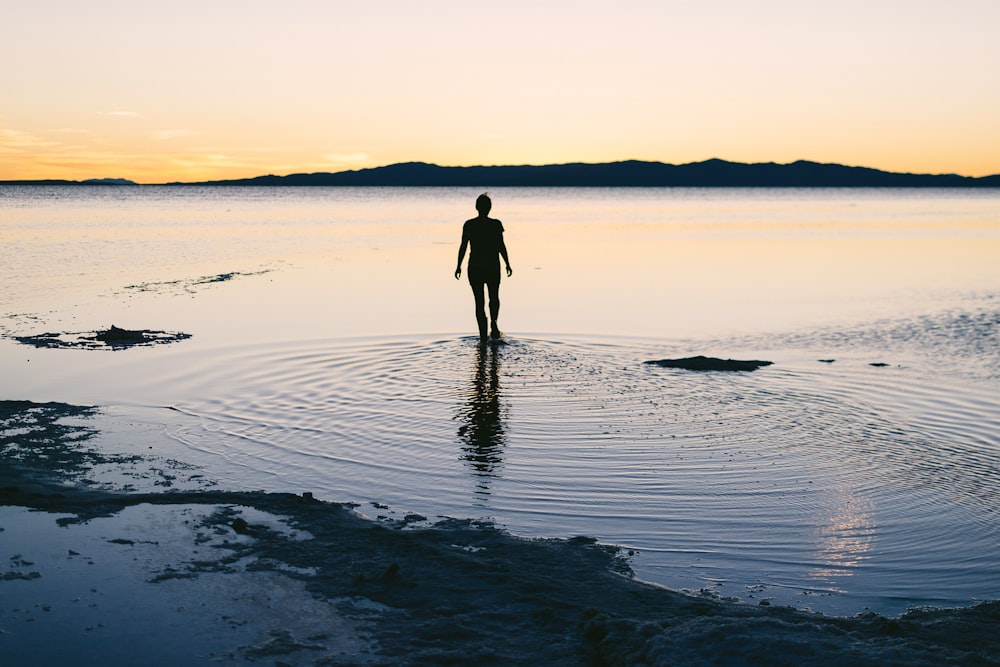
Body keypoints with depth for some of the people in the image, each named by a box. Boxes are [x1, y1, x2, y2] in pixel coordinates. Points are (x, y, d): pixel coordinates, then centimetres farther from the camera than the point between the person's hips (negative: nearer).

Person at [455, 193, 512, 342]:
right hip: (493, 267, 0)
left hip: (475, 267, 0)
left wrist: (459, 266, 7)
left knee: (479, 301, 7)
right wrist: (507, 264, 5)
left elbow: (463, 247, -3)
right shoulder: (496, 224, -7)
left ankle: (483, 336, 3)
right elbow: (501, 246, -6)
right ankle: (494, 322, -3)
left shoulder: (469, 225, -5)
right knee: (494, 297, 22)